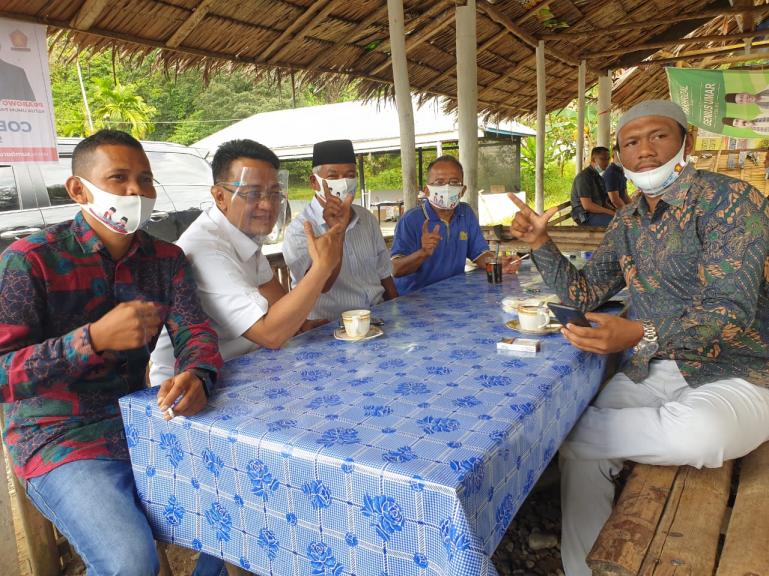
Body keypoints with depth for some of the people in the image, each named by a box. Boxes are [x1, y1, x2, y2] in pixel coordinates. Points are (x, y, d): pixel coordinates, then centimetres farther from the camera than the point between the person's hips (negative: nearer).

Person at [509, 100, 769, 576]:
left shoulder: (731, 199, -12)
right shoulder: (627, 223, 9)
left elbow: (730, 312, -22)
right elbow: (584, 295, 10)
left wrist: (639, 335, -40)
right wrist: (541, 242, -4)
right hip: (651, 373, 5)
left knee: (698, 432, -37)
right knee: (581, 449, -17)